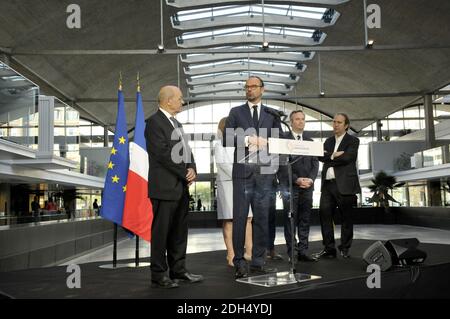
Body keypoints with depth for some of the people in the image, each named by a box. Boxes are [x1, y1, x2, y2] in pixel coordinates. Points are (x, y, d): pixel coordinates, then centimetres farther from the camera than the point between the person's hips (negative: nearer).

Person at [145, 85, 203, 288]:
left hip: (181, 187, 9)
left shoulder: (176, 123, 19)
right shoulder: (154, 122, -9)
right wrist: (185, 174, -12)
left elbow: (185, 150, 18)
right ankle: (159, 276, 6)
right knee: (161, 232, -2)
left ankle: (178, 270, 22)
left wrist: (192, 169, -2)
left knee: (179, 232, 12)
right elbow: (164, 154, -17)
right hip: (165, 187, -9)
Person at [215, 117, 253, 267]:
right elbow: (224, 165, -9)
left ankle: (249, 251, 5)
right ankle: (231, 254, 2)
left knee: (247, 218, 1)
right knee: (229, 220, -2)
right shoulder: (219, 145, 1)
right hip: (228, 185, -5)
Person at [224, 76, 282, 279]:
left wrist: (263, 143, -10)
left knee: (262, 218, 5)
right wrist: (248, 139, -10)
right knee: (239, 218, -1)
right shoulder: (236, 112, 9)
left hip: (264, 171, 2)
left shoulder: (271, 114, 12)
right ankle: (239, 262, 7)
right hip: (243, 171, -1)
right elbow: (227, 140, 0)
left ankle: (258, 262, 13)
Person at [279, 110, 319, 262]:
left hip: (307, 186, 5)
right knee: (290, 220, -1)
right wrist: (296, 180, -15)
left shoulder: (310, 141, 17)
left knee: (305, 220, 5)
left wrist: (310, 179, -7)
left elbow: (315, 163, 11)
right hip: (290, 186, -4)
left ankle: (303, 252, 9)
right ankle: (292, 253, 4)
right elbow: (282, 164, -7)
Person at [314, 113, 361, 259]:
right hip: (328, 183, 5)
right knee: (324, 214, -2)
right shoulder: (328, 141, 19)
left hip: (344, 184, -5)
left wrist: (330, 157, -4)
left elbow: (347, 157, -13)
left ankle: (345, 249, 14)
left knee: (346, 217, 2)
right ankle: (329, 249, 5)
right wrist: (334, 155, -10)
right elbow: (321, 156, 3)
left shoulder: (353, 141, 3)